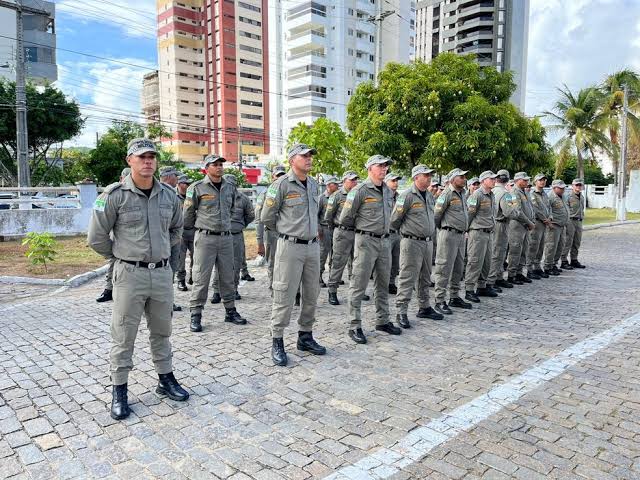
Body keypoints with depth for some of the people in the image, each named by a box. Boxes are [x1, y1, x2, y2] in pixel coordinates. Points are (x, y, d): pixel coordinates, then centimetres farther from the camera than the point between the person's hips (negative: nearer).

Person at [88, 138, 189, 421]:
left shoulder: (169, 195, 5)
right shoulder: (115, 195, -10)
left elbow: (176, 230, 20)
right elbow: (96, 238, -6)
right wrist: (121, 256, 4)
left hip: (163, 273, 5)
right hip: (129, 274, -4)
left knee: (161, 331, 16)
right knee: (124, 335, 5)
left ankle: (165, 379, 31)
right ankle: (119, 390, 20)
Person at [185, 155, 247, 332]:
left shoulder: (230, 188, 9)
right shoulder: (197, 188, -6)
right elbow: (188, 213, 2)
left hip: (226, 237, 5)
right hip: (205, 238, -5)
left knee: (228, 277, 11)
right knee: (201, 277, -1)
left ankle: (230, 311, 22)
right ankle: (195, 315, 8)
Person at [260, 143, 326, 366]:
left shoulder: (314, 184, 11)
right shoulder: (281, 184, -10)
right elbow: (267, 217, -5)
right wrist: (287, 232, 7)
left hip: (313, 246, 7)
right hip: (290, 247, -7)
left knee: (311, 295, 13)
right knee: (284, 296, -2)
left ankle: (305, 337, 27)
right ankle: (277, 343, 10)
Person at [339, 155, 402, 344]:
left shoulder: (388, 191, 11)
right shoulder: (360, 190, -11)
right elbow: (345, 218, -7)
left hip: (384, 241, 7)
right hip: (366, 241, -7)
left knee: (383, 284, 14)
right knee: (359, 285, -2)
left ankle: (383, 321, 27)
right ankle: (354, 326, 5)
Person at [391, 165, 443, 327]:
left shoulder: (429, 196, 13)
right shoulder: (407, 195, -12)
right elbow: (395, 219, -8)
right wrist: (405, 232, 6)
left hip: (428, 242, 8)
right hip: (412, 242, -8)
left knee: (425, 278, 16)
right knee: (407, 278, -6)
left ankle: (424, 308, 28)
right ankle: (401, 312, 0)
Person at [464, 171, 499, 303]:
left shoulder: (492, 195, 16)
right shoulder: (477, 195, -13)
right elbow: (469, 214, -12)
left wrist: (492, 227, 19)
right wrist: (466, 230, -7)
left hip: (488, 233, 9)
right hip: (478, 232, -9)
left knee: (487, 262, 13)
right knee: (475, 262, -8)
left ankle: (481, 287, 25)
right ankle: (469, 290, -3)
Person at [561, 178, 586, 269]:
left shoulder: (582, 197, 17)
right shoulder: (568, 196, -9)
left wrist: (582, 218, 18)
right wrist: (566, 222, -17)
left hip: (579, 221, 8)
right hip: (570, 221, -8)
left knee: (577, 243, 11)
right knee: (568, 242, -7)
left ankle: (574, 260, 20)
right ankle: (564, 262, -3)